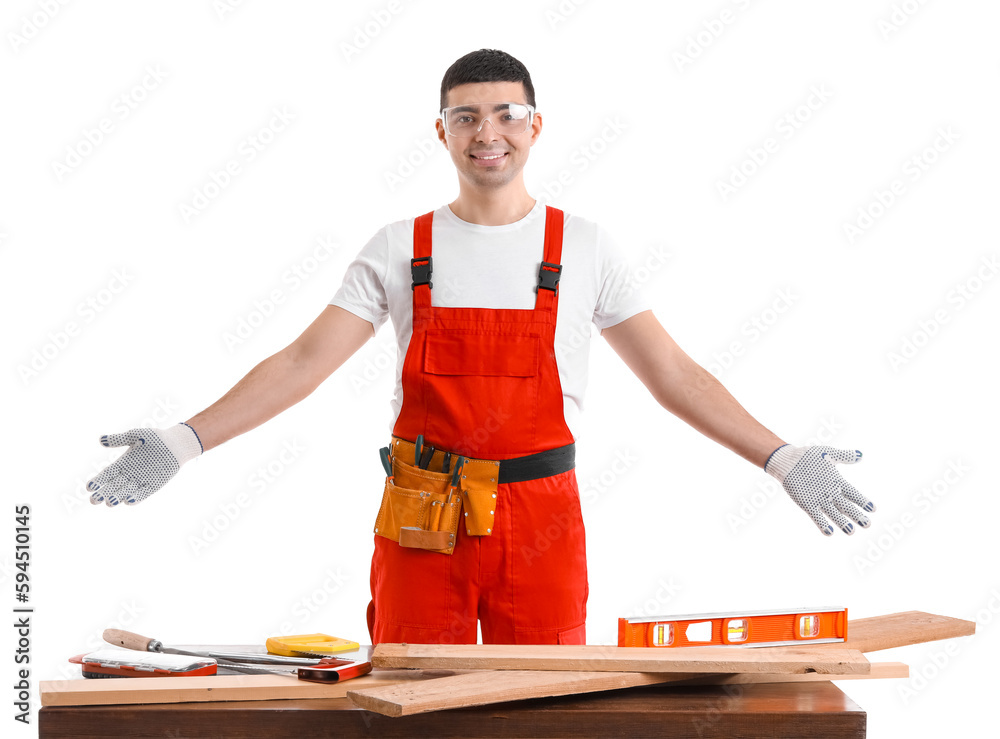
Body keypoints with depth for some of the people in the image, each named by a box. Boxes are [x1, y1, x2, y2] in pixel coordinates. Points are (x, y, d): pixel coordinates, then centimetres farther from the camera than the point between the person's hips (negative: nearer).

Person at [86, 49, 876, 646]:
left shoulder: (583, 247, 4)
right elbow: (303, 364, 1)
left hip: (540, 522, 0)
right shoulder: (399, 250, 5)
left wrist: (783, 460, -4)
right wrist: (183, 442, -9)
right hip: (420, 524, 0)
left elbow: (673, 375, 4)